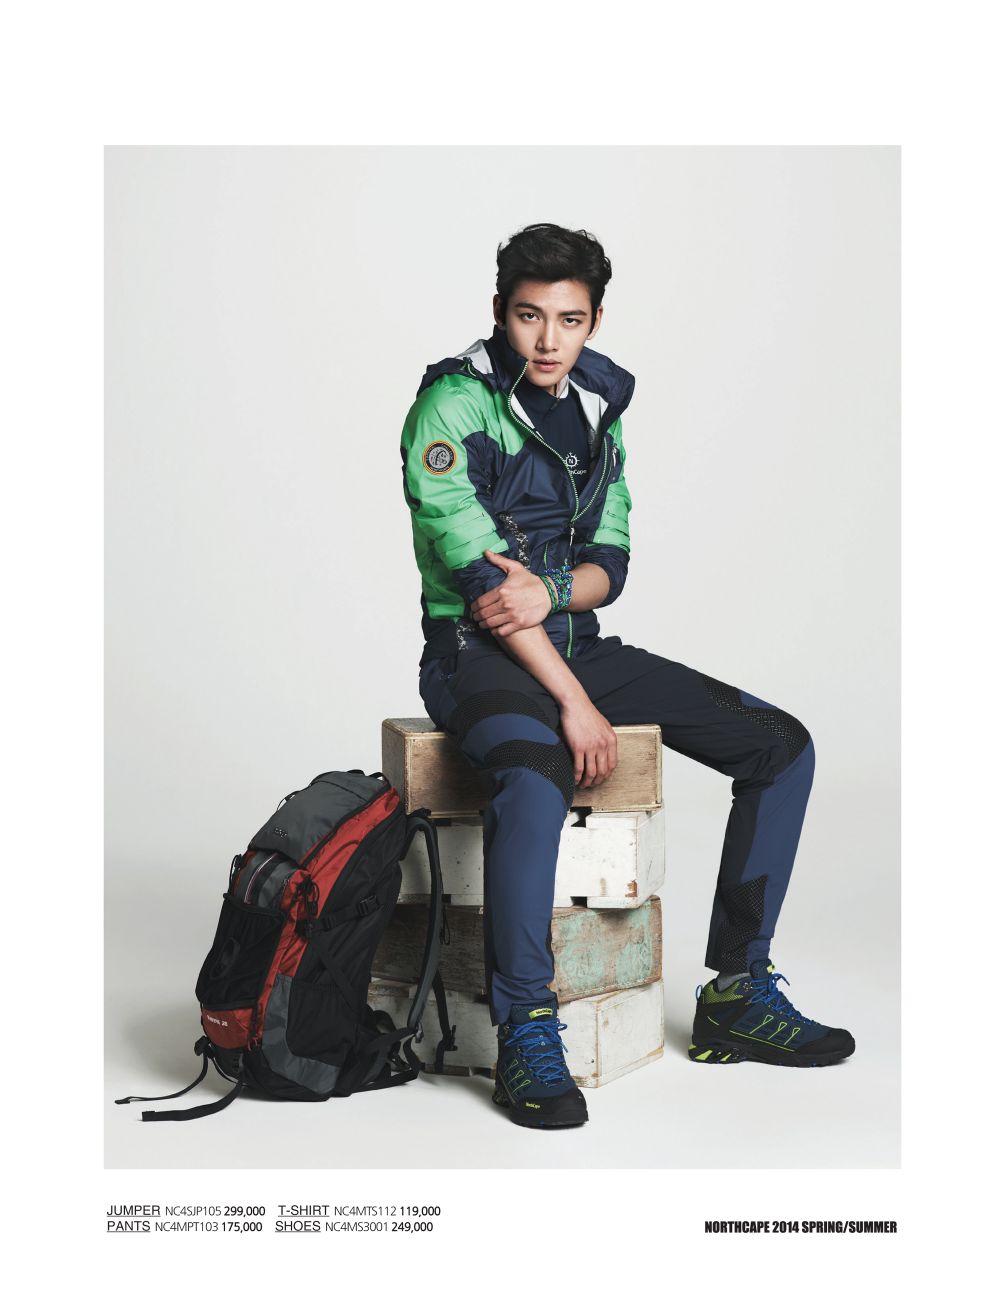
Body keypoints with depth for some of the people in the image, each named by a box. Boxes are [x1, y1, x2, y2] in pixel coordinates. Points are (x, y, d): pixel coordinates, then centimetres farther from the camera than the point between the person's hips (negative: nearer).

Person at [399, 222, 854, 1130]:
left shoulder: (596, 407, 10)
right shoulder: (452, 406, -10)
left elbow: (611, 559, 7)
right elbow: (477, 573, -17)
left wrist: (549, 592, -18)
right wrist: (573, 701, -22)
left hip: (577, 642, 7)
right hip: (477, 652, -7)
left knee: (781, 745, -5)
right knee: (536, 780, -40)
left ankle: (736, 993, 2)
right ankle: (524, 1031, -22)